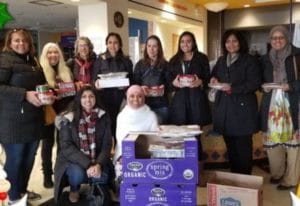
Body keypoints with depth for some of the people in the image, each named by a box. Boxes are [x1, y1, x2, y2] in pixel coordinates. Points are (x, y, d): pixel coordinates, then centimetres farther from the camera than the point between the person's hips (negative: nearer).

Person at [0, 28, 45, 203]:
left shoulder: (33, 61, 15)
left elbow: (41, 83, 26)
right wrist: (25, 95, -26)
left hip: (34, 120, 8)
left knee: (29, 158, 16)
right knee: (15, 159, 3)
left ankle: (23, 190, 34)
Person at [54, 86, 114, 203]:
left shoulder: (103, 117, -3)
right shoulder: (68, 119, -10)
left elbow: (107, 145, -5)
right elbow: (66, 147, -15)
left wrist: (99, 164, -23)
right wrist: (87, 165, -26)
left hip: (96, 160, 1)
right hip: (73, 160, -1)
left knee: (101, 177, -27)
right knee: (78, 174, -31)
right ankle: (74, 189, 7)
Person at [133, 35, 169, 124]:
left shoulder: (165, 65, 7)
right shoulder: (140, 64, 11)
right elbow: (135, 83, 7)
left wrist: (164, 88, -18)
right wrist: (140, 88, -15)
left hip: (161, 105, 0)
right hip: (144, 104, 1)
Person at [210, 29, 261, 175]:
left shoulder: (249, 60, -4)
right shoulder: (221, 61, 16)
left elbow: (255, 83, -12)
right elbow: (214, 74, 29)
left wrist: (233, 88, -20)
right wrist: (213, 79, 5)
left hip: (242, 108, -6)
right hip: (224, 108, 6)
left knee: (243, 147, -1)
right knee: (230, 146, 12)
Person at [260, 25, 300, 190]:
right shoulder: (265, 59, 11)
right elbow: (259, 81, 18)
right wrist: (264, 87, -1)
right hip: (271, 105, 4)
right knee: (271, 140, 7)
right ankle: (276, 173, 28)